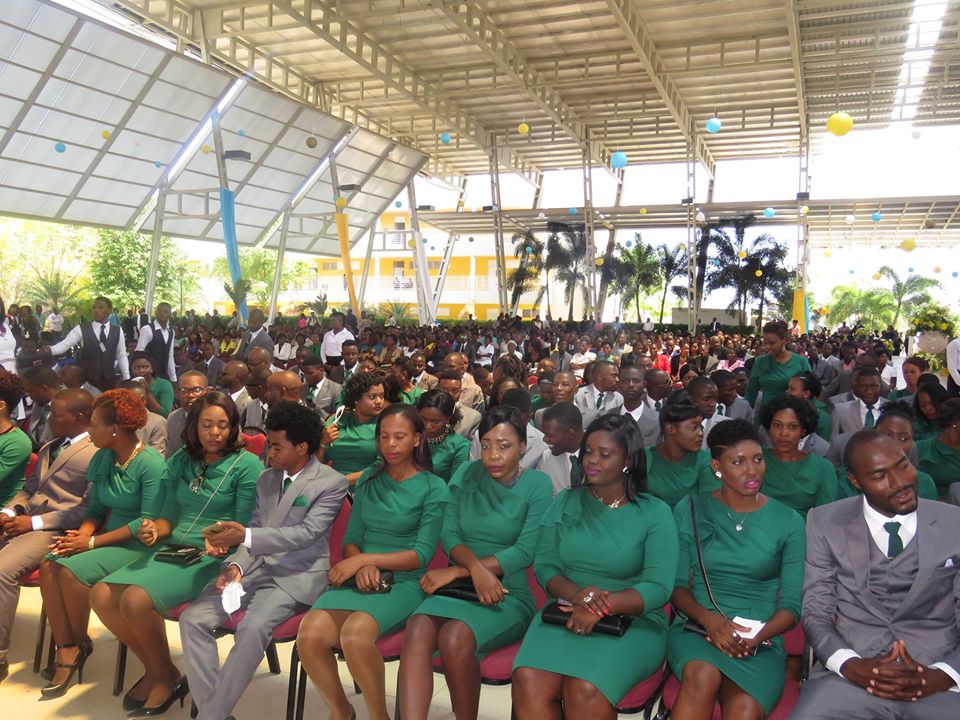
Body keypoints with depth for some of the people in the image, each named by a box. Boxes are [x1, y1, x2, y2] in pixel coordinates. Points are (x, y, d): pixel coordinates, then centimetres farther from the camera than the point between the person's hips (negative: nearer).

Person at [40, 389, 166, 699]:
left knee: (72, 570, -25)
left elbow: (148, 521, -19)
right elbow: (96, 508, 12)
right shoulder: (102, 458, 6)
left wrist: (93, 542, -19)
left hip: (138, 544, -7)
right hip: (107, 537, 7)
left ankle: (80, 644, 1)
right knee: (49, 566, -17)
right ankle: (66, 652, -13)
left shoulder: (151, 463, -17)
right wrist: (82, 533, -10)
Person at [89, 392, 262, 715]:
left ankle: (166, 674, 2)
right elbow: (171, 516, 16)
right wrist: (155, 529, -6)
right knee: (101, 596, -10)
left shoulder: (247, 465, -7)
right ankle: (153, 667, 10)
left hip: (215, 556, -7)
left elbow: (246, 528, -7)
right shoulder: (181, 461, 11)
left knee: (136, 600, -25)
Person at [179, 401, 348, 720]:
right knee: (193, 618, -14)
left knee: (252, 627, -32)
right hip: (256, 567, 7)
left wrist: (245, 536, -26)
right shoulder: (266, 478, 13)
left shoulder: (332, 483, -8)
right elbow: (254, 531, 15)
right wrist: (236, 565, -6)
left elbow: (306, 533, -18)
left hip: (297, 575, -6)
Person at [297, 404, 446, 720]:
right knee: (309, 635, -24)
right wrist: (362, 567, -10)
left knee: (355, 634, -34)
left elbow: (422, 554, -7)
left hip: (404, 581, -4)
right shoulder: (368, 479, 13)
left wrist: (364, 559, -14)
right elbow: (351, 539, 12)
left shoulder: (433, 488, -1)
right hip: (361, 577, 4)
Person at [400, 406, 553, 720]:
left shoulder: (537, 485, -2)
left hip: (510, 593, -3)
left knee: (455, 637, -32)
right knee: (417, 629, -29)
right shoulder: (467, 475, 8)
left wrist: (457, 571, -12)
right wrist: (476, 568, -17)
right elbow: (449, 534, 4)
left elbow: (525, 551, -10)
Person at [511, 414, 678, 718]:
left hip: (633, 621, -2)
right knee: (527, 681, -27)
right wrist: (576, 594, -17)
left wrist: (602, 607, -23)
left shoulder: (655, 513, 1)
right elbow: (544, 566, 5)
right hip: (566, 613, 3)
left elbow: (659, 588, -8)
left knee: (585, 691, -31)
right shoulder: (565, 502, 10)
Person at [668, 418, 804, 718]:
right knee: (703, 675, -34)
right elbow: (678, 585, 5)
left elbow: (791, 605, 4)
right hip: (695, 628, 1)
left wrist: (756, 637, -16)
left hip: (761, 641, 0)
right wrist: (708, 618, -16)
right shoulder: (690, 511, 5)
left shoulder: (789, 522, 4)